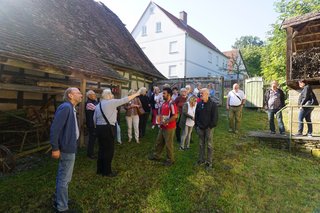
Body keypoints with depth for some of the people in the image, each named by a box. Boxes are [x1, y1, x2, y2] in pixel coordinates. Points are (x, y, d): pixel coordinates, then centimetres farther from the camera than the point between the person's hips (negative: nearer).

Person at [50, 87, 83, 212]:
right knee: (64, 178, 4)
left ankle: (59, 200, 41)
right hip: (67, 148, -10)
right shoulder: (65, 107, -21)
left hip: (69, 147, 10)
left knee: (63, 177, 23)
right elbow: (54, 128, -25)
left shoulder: (71, 108, 9)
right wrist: (55, 148, -22)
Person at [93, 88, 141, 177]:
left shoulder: (98, 105, 13)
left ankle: (100, 169, 28)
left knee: (102, 149, 17)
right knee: (109, 150, 3)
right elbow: (125, 100, -6)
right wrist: (136, 94, 3)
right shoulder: (111, 102, -8)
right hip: (108, 129, -8)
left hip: (99, 128, 8)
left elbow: (94, 119, 13)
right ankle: (107, 171, 13)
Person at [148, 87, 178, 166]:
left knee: (168, 144, 4)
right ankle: (156, 155, 36)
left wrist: (166, 122, -21)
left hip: (169, 127, -9)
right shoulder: (164, 103, 10)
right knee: (159, 142, 19)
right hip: (162, 127, 9)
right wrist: (160, 121, 8)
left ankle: (170, 159, 21)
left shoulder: (172, 104, -19)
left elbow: (175, 116, -25)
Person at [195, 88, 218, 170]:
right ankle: (202, 159, 27)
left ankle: (209, 162, 15)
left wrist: (211, 126, -12)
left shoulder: (213, 104, -9)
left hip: (209, 128, -5)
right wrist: (197, 125, 5)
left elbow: (215, 117, -10)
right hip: (200, 128, 5)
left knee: (209, 145, 4)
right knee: (201, 144, 14)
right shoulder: (199, 104, 6)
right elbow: (196, 115, 11)